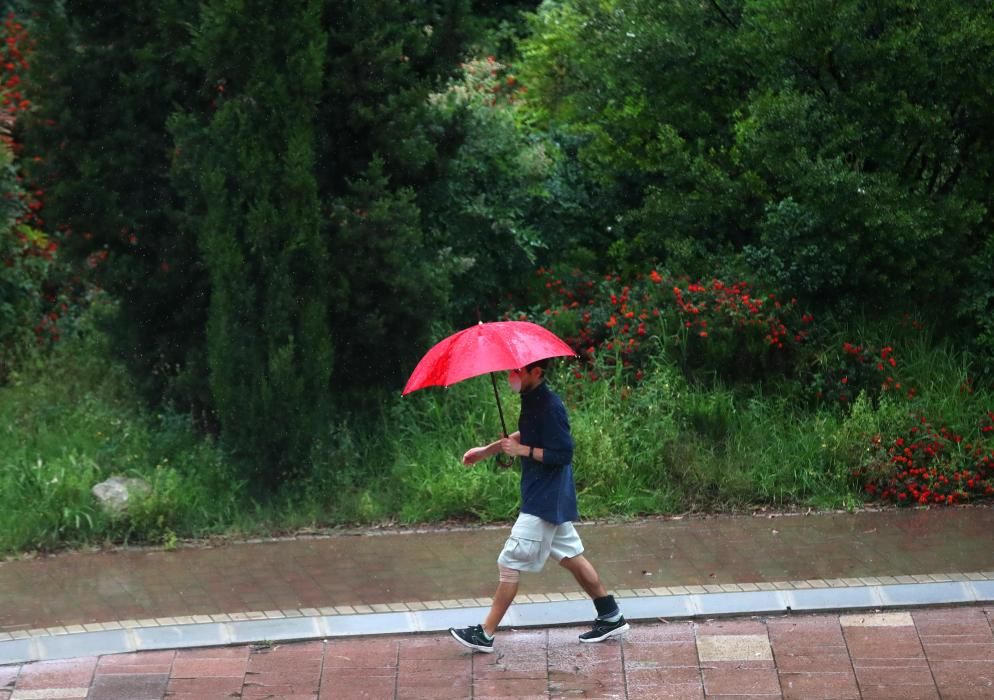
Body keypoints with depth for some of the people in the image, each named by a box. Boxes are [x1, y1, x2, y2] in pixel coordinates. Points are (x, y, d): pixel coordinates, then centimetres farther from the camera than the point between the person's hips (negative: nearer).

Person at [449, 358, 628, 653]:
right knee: (571, 556, 17)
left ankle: (485, 634, 1)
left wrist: (522, 450, -19)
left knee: (510, 563, -5)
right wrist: (487, 450, 20)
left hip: (545, 501, -10)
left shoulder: (548, 407, -22)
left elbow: (563, 455, -22)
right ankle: (611, 617, 25)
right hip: (550, 498, 10)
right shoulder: (531, 400, 7)